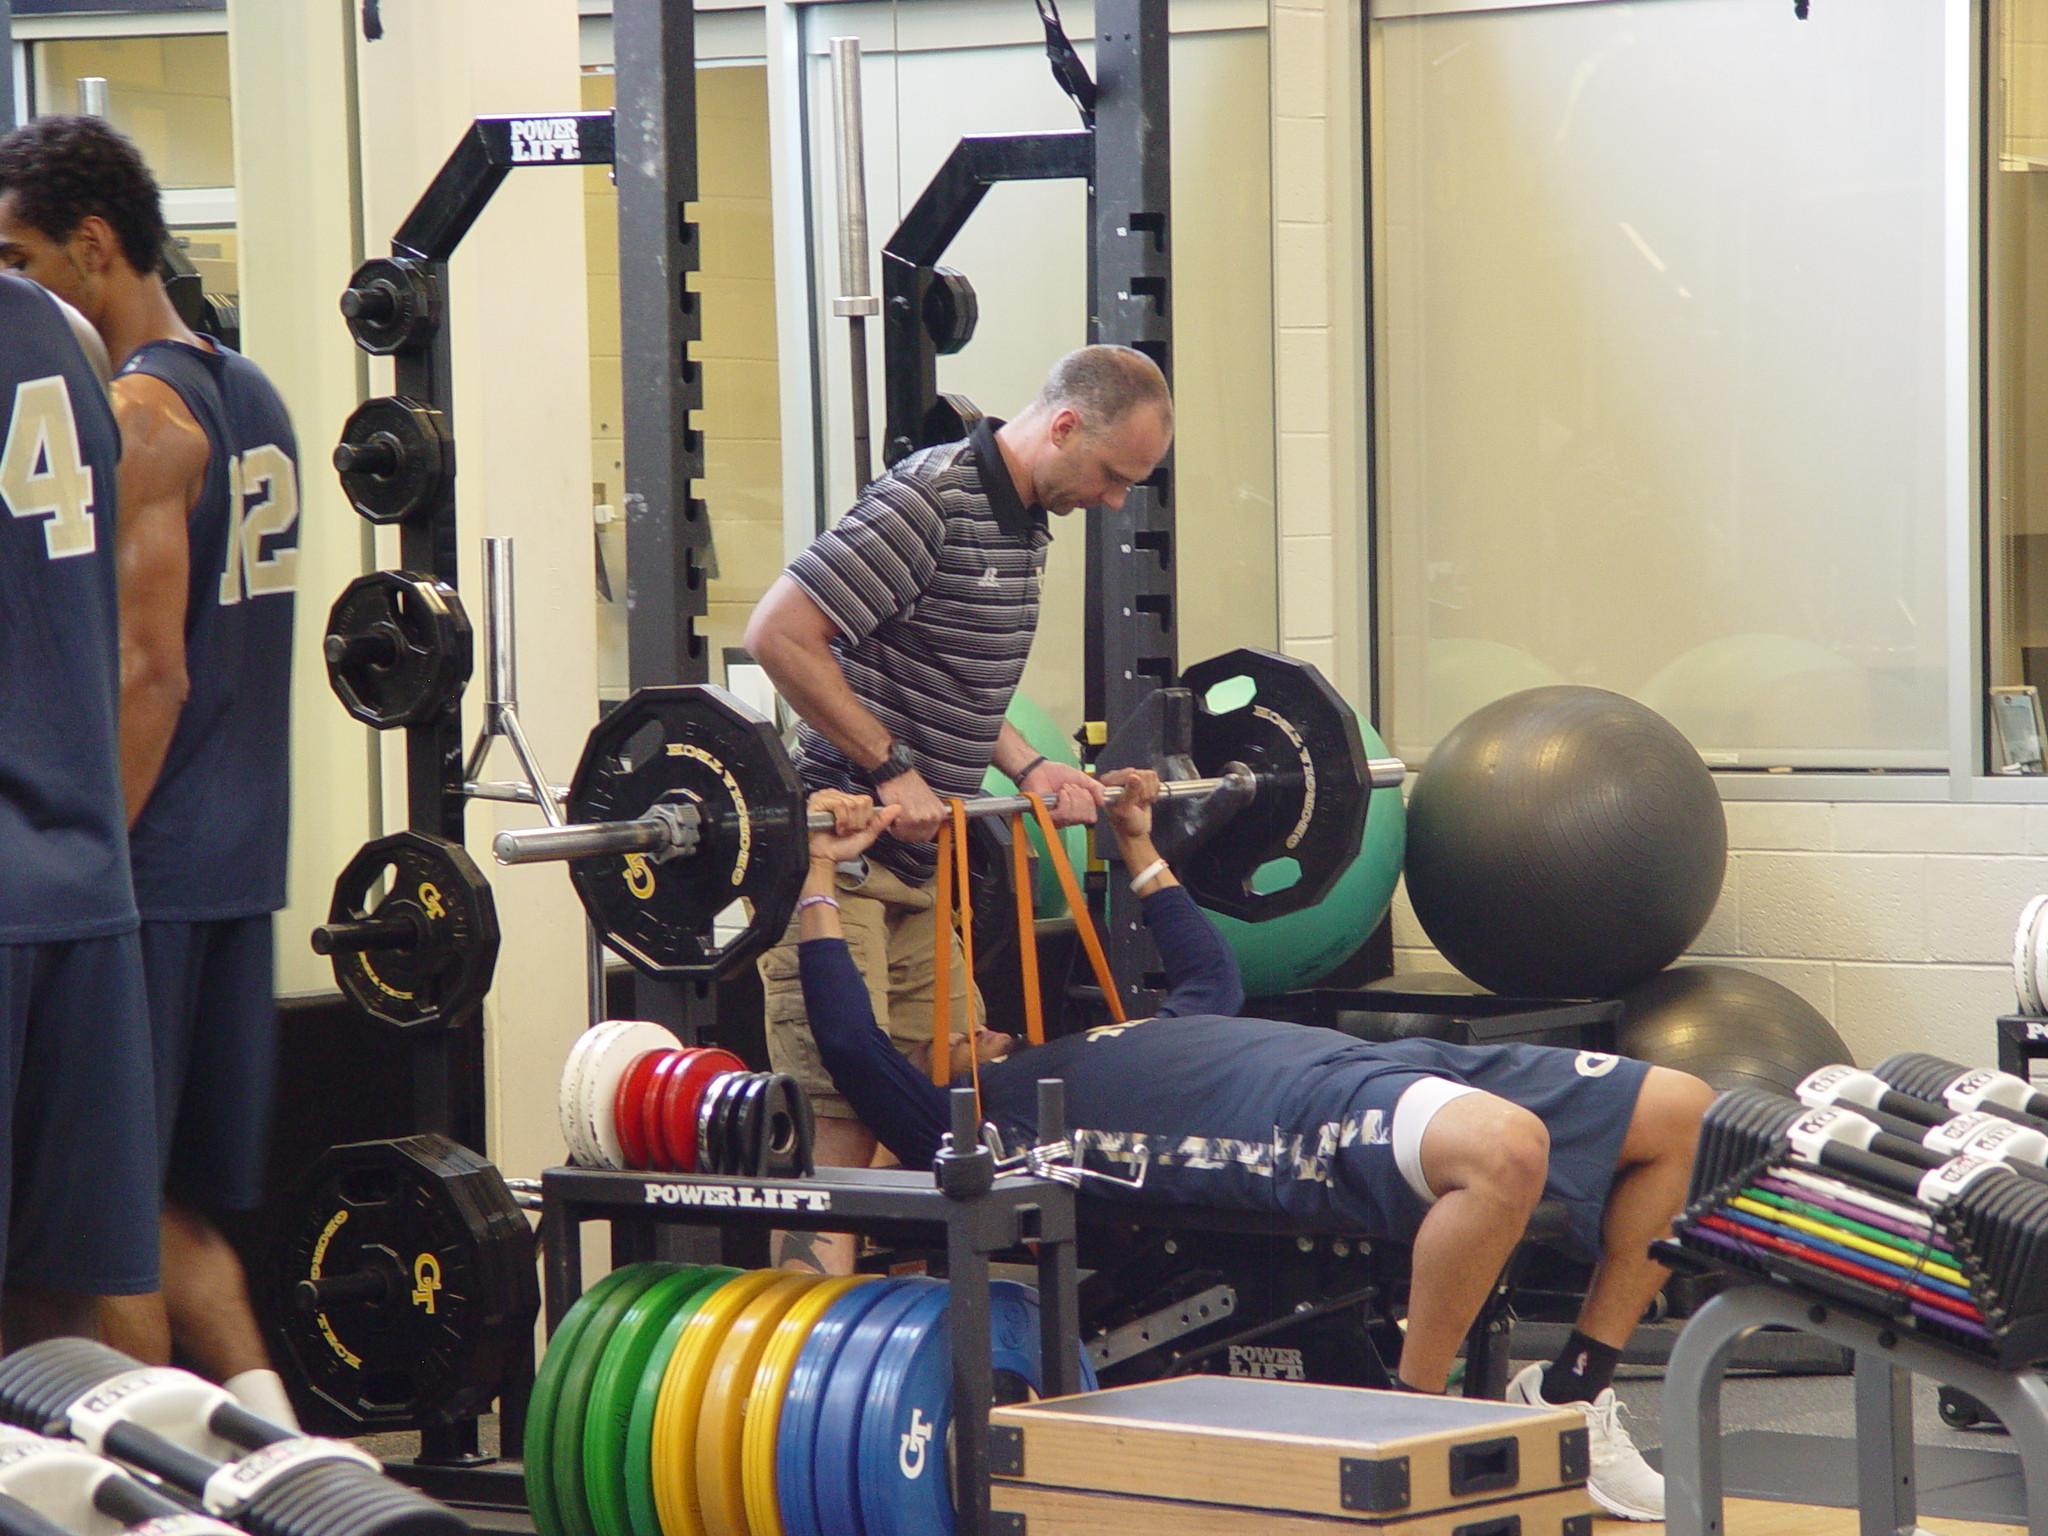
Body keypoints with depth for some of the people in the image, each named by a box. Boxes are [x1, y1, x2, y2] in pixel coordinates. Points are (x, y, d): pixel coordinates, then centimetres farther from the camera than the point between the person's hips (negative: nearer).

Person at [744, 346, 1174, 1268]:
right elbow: (779, 636, -21)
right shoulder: (928, 500, -17)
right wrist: (892, 770, -18)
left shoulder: (1024, 522, 14)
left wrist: (1029, 769, 9)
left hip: (920, 864, 10)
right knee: (843, 1115, -11)